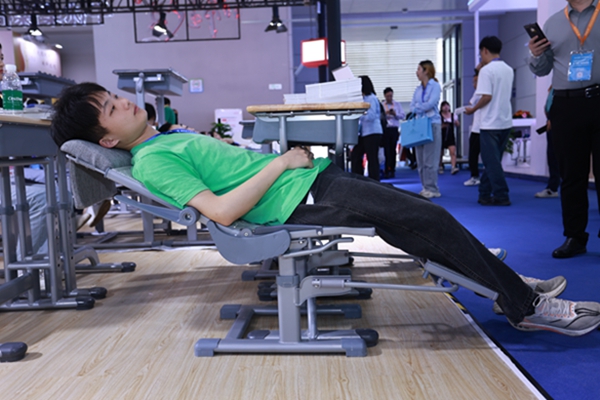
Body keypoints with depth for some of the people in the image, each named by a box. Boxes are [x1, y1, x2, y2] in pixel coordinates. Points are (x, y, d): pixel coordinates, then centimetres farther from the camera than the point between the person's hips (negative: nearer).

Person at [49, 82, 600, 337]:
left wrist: (283, 155, 14)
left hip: (305, 174, 9)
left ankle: (511, 285, 22)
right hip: (297, 200, -9)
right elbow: (221, 210, -21)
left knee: (421, 212, 8)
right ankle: (526, 305, 6)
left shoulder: (170, 136, 17)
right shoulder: (152, 161, -11)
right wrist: (280, 163, -15)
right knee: (429, 219, -11)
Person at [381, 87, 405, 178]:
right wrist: (385, 113, -18)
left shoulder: (397, 104, 10)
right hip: (385, 129, -2)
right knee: (387, 150, -4)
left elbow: (402, 116, 4)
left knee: (393, 150, 4)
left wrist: (395, 114, -13)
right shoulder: (381, 105, 5)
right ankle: (387, 170, -1)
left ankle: (392, 170, 10)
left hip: (394, 129, 2)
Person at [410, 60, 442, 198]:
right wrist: (420, 108, -10)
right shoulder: (418, 89, 17)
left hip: (432, 124, -7)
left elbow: (431, 103, -12)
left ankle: (432, 189, -2)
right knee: (420, 160, 6)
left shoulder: (435, 86, -1)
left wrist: (418, 107, -1)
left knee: (430, 159, -8)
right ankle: (425, 187, 13)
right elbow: (412, 106, 9)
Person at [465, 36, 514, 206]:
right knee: (492, 161, 13)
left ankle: (501, 196, 0)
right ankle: (485, 194, 20)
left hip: (491, 122, -8)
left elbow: (486, 96, -20)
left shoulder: (487, 70, -12)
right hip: (506, 121, 8)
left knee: (492, 162, -1)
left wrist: (472, 109, -5)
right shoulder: (509, 70, 11)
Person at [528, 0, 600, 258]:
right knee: (571, 174, 6)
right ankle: (574, 237, 13)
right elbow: (542, 70, 16)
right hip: (566, 106, 2)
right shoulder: (552, 23, 14)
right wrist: (535, 56, -3)